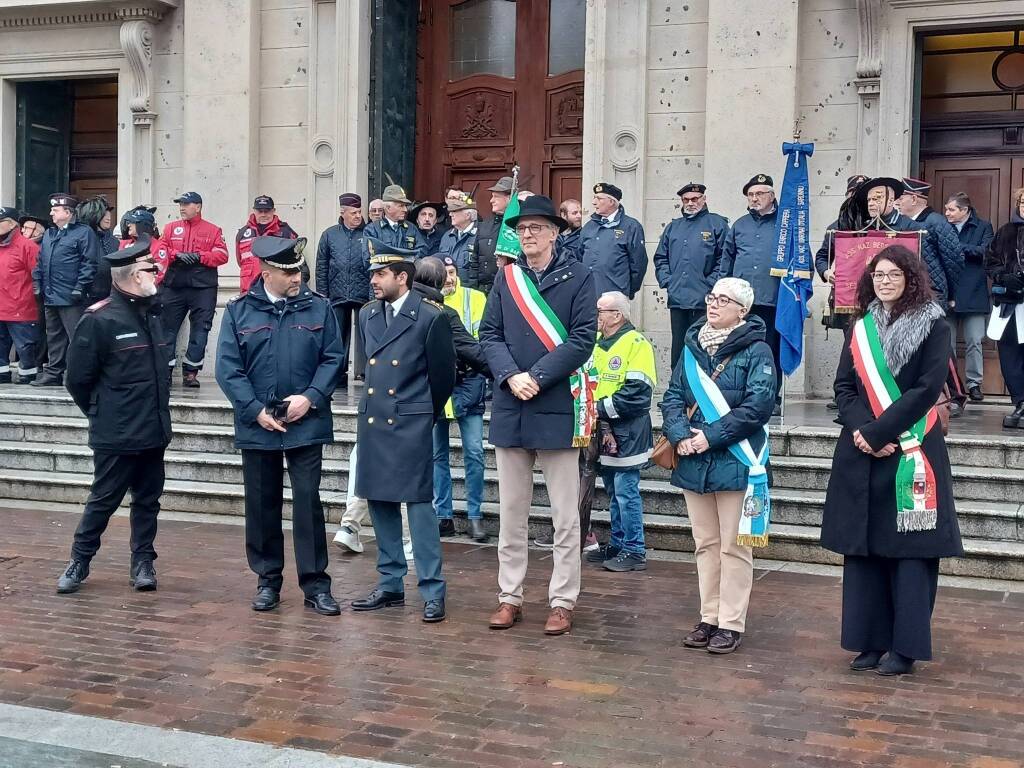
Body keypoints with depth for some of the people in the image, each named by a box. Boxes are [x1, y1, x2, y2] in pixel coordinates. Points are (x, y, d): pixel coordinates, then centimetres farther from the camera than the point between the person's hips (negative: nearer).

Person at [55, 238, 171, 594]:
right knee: (103, 501, 5)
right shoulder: (99, 319, -14)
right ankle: (79, 561, 20)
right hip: (116, 436, -6)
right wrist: (102, 415, 3)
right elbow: (78, 379, -9)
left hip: (154, 431, 6)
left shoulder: (152, 314, 9)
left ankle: (142, 562, 23)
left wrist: (158, 411, 14)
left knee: (148, 500, 12)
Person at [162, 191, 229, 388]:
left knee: (200, 329, -2)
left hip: (203, 288, -2)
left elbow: (222, 255, -4)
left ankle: (190, 371, 5)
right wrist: (177, 255, -12)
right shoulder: (171, 228, 13)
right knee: (168, 327, 2)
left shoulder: (213, 230, 6)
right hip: (174, 286, 2)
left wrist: (199, 256, -15)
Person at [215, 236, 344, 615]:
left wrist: (310, 397, -13)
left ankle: (315, 584, 7)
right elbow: (228, 368, -2)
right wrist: (257, 411, -10)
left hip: (306, 424, -1)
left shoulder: (319, 308, 2)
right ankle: (267, 581, 22)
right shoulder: (239, 311, 1)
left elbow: (333, 358, 1)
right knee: (262, 504, 9)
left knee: (308, 501, -1)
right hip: (257, 425, 1)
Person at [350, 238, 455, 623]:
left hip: (411, 426, -6)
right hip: (373, 422, 6)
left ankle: (432, 591, 3)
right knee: (379, 501, 10)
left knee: (418, 502, -5)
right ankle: (391, 584, 22)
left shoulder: (431, 317, -8)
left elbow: (443, 375, -1)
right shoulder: (367, 315, 10)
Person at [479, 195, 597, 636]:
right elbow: (488, 334, 4)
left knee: (565, 514, 3)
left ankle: (562, 602, 13)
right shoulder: (506, 278, 10)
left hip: (558, 409, -3)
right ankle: (509, 596, 21)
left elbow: (583, 339, -9)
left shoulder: (578, 278, -1)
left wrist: (537, 377, -16)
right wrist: (510, 377, -13)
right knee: (511, 511, 11)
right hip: (510, 409, 4)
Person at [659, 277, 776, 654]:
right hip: (693, 463, 6)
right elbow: (672, 397, 7)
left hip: (735, 464, -5)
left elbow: (758, 406, -16)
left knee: (733, 547, 2)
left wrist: (711, 435, -19)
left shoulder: (757, 351, -6)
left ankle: (732, 623, 11)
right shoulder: (692, 347, 11)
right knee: (705, 544, 13)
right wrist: (680, 435, -11)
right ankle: (709, 617, 23)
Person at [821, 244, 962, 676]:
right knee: (863, 547, 5)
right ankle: (872, 641, 15)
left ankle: (905, 646, 7)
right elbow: (844, 386, 6)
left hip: (912, 453, -4)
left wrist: (878, 432, -16)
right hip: (861, 453, 4)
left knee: (910, 548, -1)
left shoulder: (933, 327, -1)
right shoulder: (861, 328, 12)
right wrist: (859, 430, -12)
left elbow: (927, 389, -10)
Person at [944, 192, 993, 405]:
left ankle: (974, 383, 12)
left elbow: (983, 251, -11)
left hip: (973, 293, -1)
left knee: (974, 341, 2)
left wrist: (956, 247, -15)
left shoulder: (983, 227, 4)